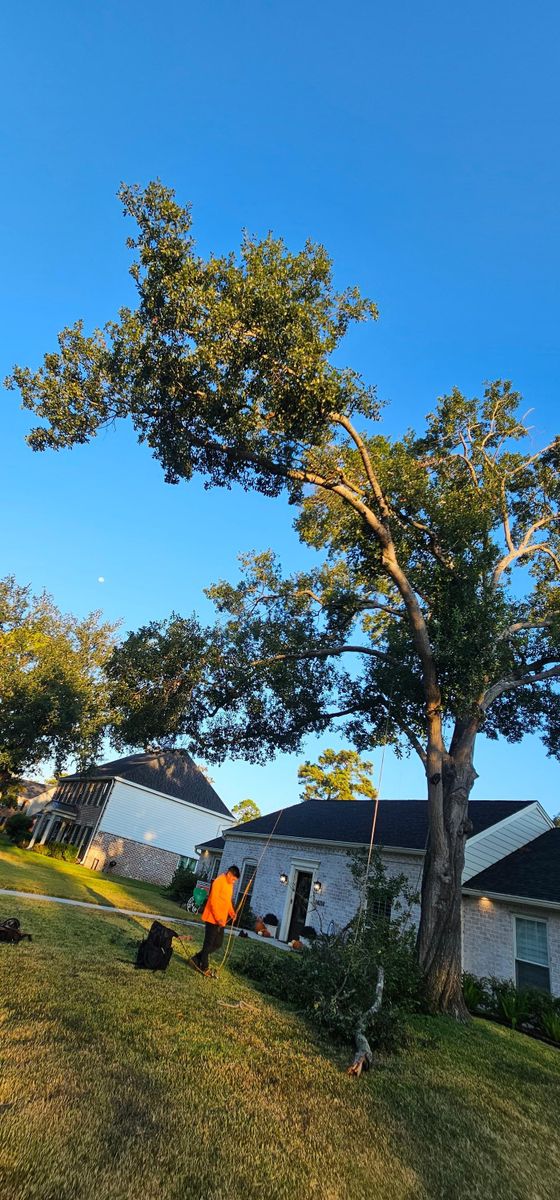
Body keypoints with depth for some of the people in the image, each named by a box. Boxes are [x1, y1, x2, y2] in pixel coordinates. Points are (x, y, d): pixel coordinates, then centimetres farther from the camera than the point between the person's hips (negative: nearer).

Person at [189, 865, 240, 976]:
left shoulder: (230, 884, 10)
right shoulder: (219, 881, -18)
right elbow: (213, 901, -21)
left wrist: (232, 912, 6)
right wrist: (218, 918, -23)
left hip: (221, 920, 9)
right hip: (213, 919, -9)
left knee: (218, 944, 11)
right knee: (209, 944, 1)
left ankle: (197, 959, 22)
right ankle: (204, 967, 15)